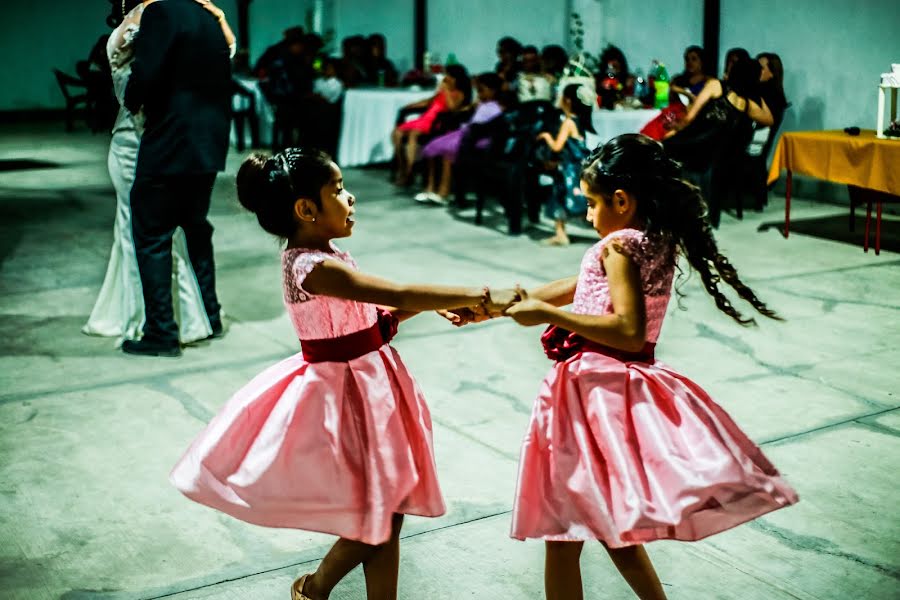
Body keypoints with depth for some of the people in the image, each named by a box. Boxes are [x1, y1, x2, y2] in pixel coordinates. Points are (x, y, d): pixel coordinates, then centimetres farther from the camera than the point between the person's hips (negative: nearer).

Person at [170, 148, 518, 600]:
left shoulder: (327, 257, 6)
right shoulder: (313, 268, -24)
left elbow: (376, 317, 12)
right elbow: (399, 295, -31)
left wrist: (431, 304, -1)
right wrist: (481, 297, -27)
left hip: (368, 387, 10)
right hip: (345, 394, -9)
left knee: (388, 514, 15)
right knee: (377, 518, 4)